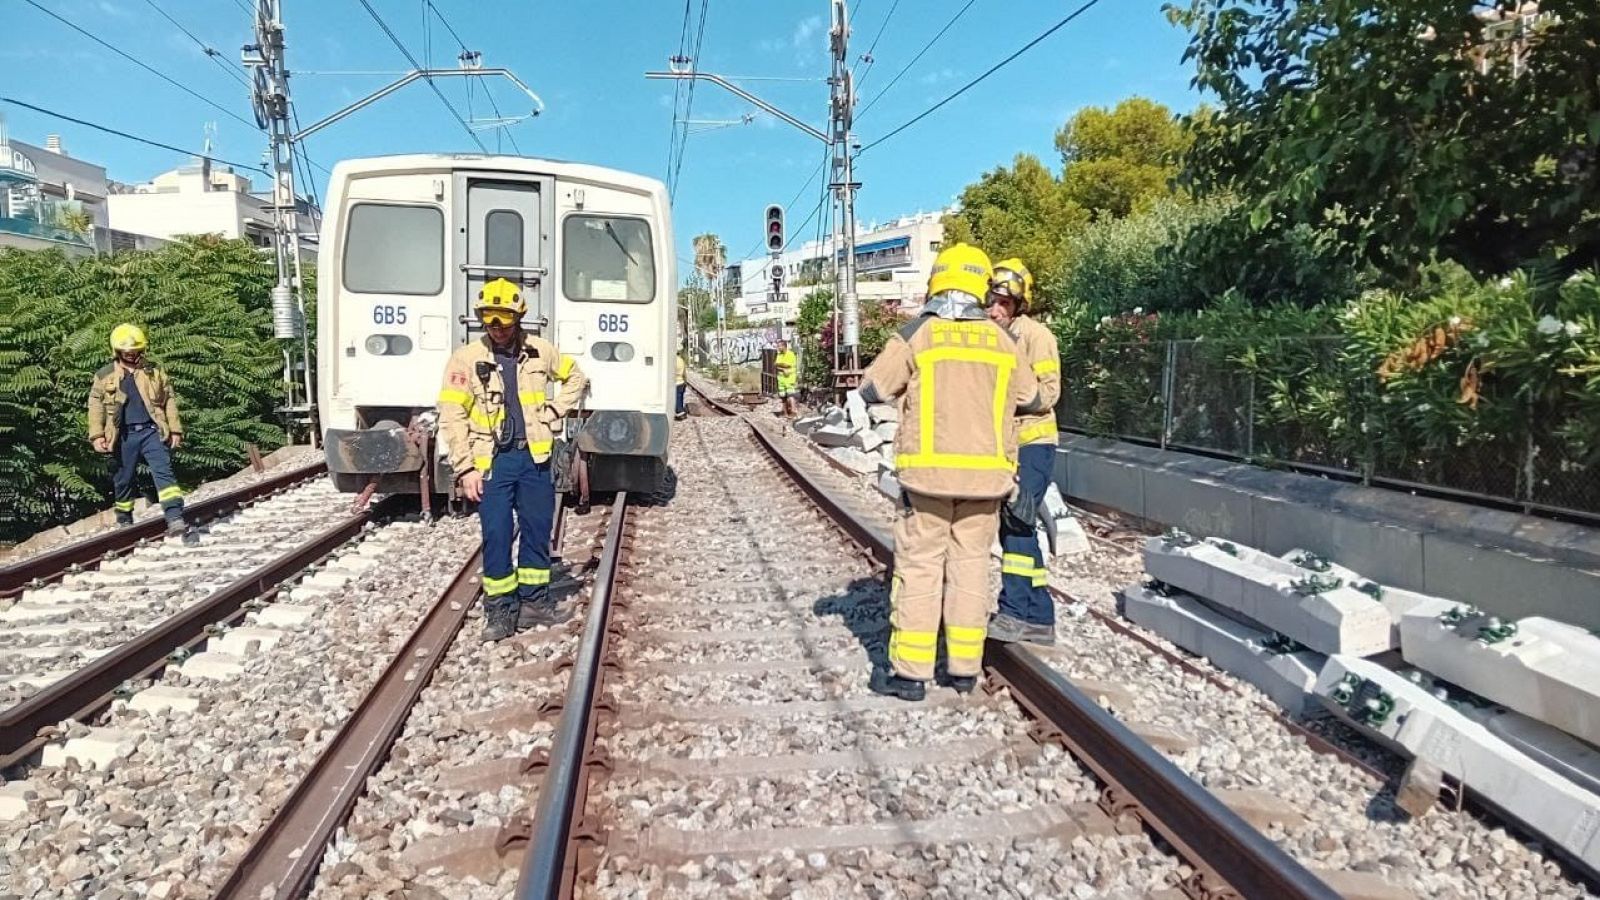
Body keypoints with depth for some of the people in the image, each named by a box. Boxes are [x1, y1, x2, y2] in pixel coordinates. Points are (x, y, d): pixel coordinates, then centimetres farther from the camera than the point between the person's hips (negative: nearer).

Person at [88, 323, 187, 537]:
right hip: (124, 436, 1)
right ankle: (124, 522, 28)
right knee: (123, 480, 10)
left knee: (164, 473, -15)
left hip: (152, 431, -1)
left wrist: (175, 430, 6)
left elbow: (169, 401, 11)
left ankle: (175, 519, -25)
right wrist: (97, 435, -2)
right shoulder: (104, 375, 8)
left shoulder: (154, 371, 10)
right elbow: (96, 406, 7)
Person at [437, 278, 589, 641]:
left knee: (537, 531, 9)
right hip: (492, 462, -3)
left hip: (535, 457, 3)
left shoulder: (541, 350, 3)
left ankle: (534, 599, 23)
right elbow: (452, 418, -7)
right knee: (496, 536, -1)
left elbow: (576, 378, 20)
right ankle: (500, 608, 11)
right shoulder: (466, 359, -6)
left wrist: (554, 410, 5)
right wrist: (466, 468, -11)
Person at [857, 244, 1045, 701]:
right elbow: (1030, 399, 15)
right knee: (970, 564, 12)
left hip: (928, 472, -3)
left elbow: (872, 389, -2)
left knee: (919, 565, 3)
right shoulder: (1001, 340, 5)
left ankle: (911, 672, 5)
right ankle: (964, 668, 18)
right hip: (985, 474, 3)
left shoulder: (915, 335, -5)